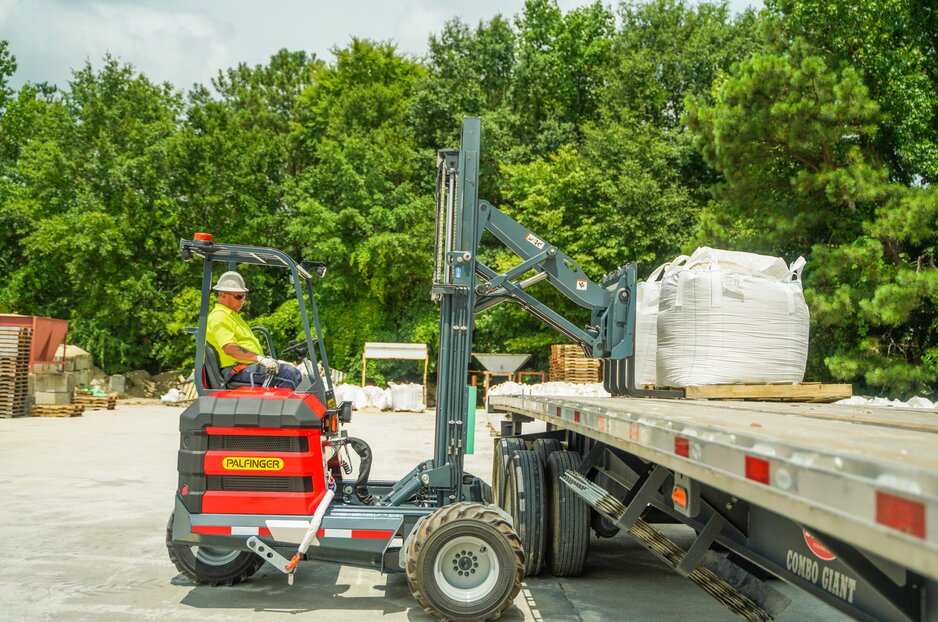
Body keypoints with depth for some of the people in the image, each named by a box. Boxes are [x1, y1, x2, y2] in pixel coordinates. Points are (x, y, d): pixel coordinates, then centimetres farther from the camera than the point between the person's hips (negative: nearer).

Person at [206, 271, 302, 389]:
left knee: (294, 372, 2)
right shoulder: (219, 316, -9)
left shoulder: (233, 315, 26)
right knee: (289, 374, -24)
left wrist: (266, 359, 17)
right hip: (238, 371, -11)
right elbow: (229, 348, -23)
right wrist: (260, 359, -29)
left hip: (249, 365, 11)